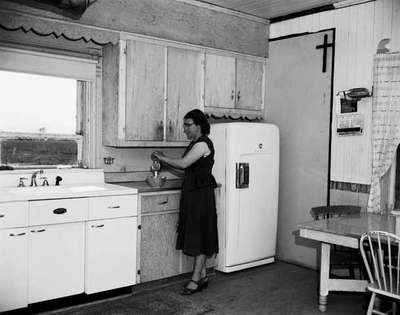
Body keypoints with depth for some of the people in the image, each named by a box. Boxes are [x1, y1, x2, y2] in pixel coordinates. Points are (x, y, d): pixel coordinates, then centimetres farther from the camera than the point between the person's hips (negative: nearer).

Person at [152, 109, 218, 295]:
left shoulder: (203, 144, -15)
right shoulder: (195, 144, 16)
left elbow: (183, 163, -21)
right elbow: (186, 167, 17)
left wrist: (162, 157, -10)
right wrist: (165, 161, 9)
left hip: (201, 194, -10)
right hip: (191, 193, 10)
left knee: (200, 236, -3)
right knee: (195, 235, 12)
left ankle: (196, 280, 3)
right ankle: (202, 276, 21)